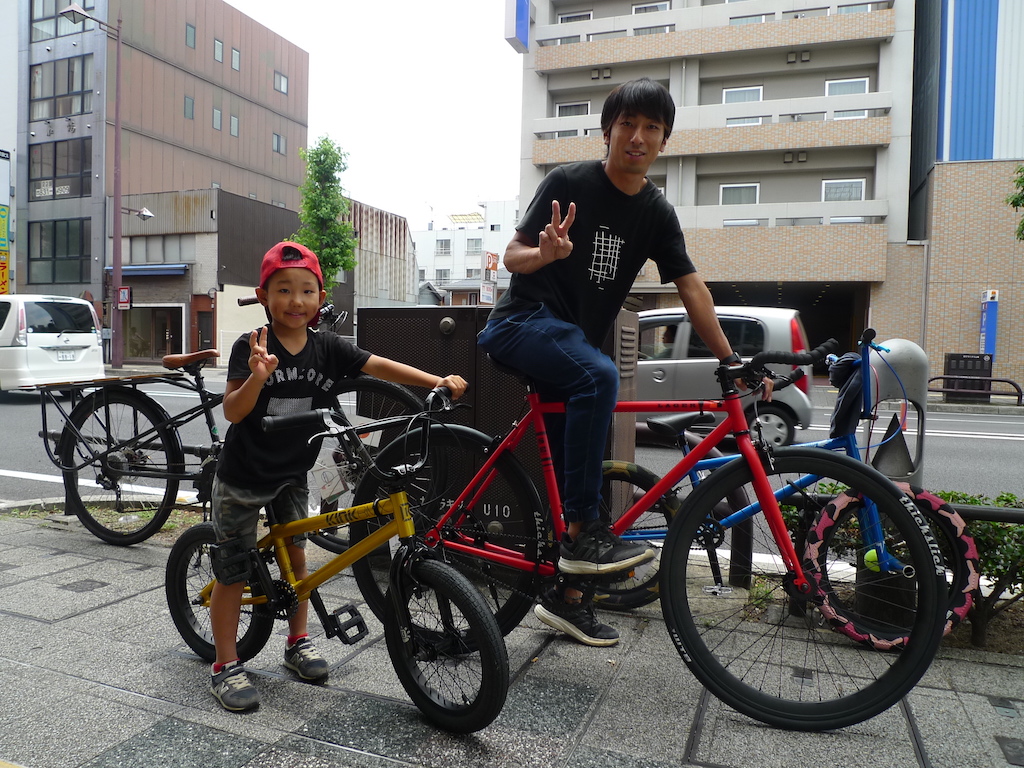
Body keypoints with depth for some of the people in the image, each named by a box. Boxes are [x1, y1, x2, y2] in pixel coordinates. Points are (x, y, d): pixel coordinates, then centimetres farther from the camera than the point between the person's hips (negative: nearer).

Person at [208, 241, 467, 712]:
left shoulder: (327, 348, -8)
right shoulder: (251, 347, -18)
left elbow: (380, 366, -16)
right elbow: (232, 411, -22)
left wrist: (438, 381, -27)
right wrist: (257, 377, -42)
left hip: (292, 473, 4)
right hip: (243, 475, -4)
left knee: (294, 551, 16)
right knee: (232, 571, 5)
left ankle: (298, 642, 34)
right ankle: (225, 667, 20)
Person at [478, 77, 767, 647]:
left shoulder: (658, 212, 5)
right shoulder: (570, 183, -9)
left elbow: (690, 285, 3)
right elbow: (513, 256, -8)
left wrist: (730, 359, -4)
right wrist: (545, 252, -32)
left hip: (576, 339, 6)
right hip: (525, 323, -5)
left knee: (575, 471, 5)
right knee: (600, 376, -35)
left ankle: (569, 595, 20)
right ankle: (583, 531, -25)